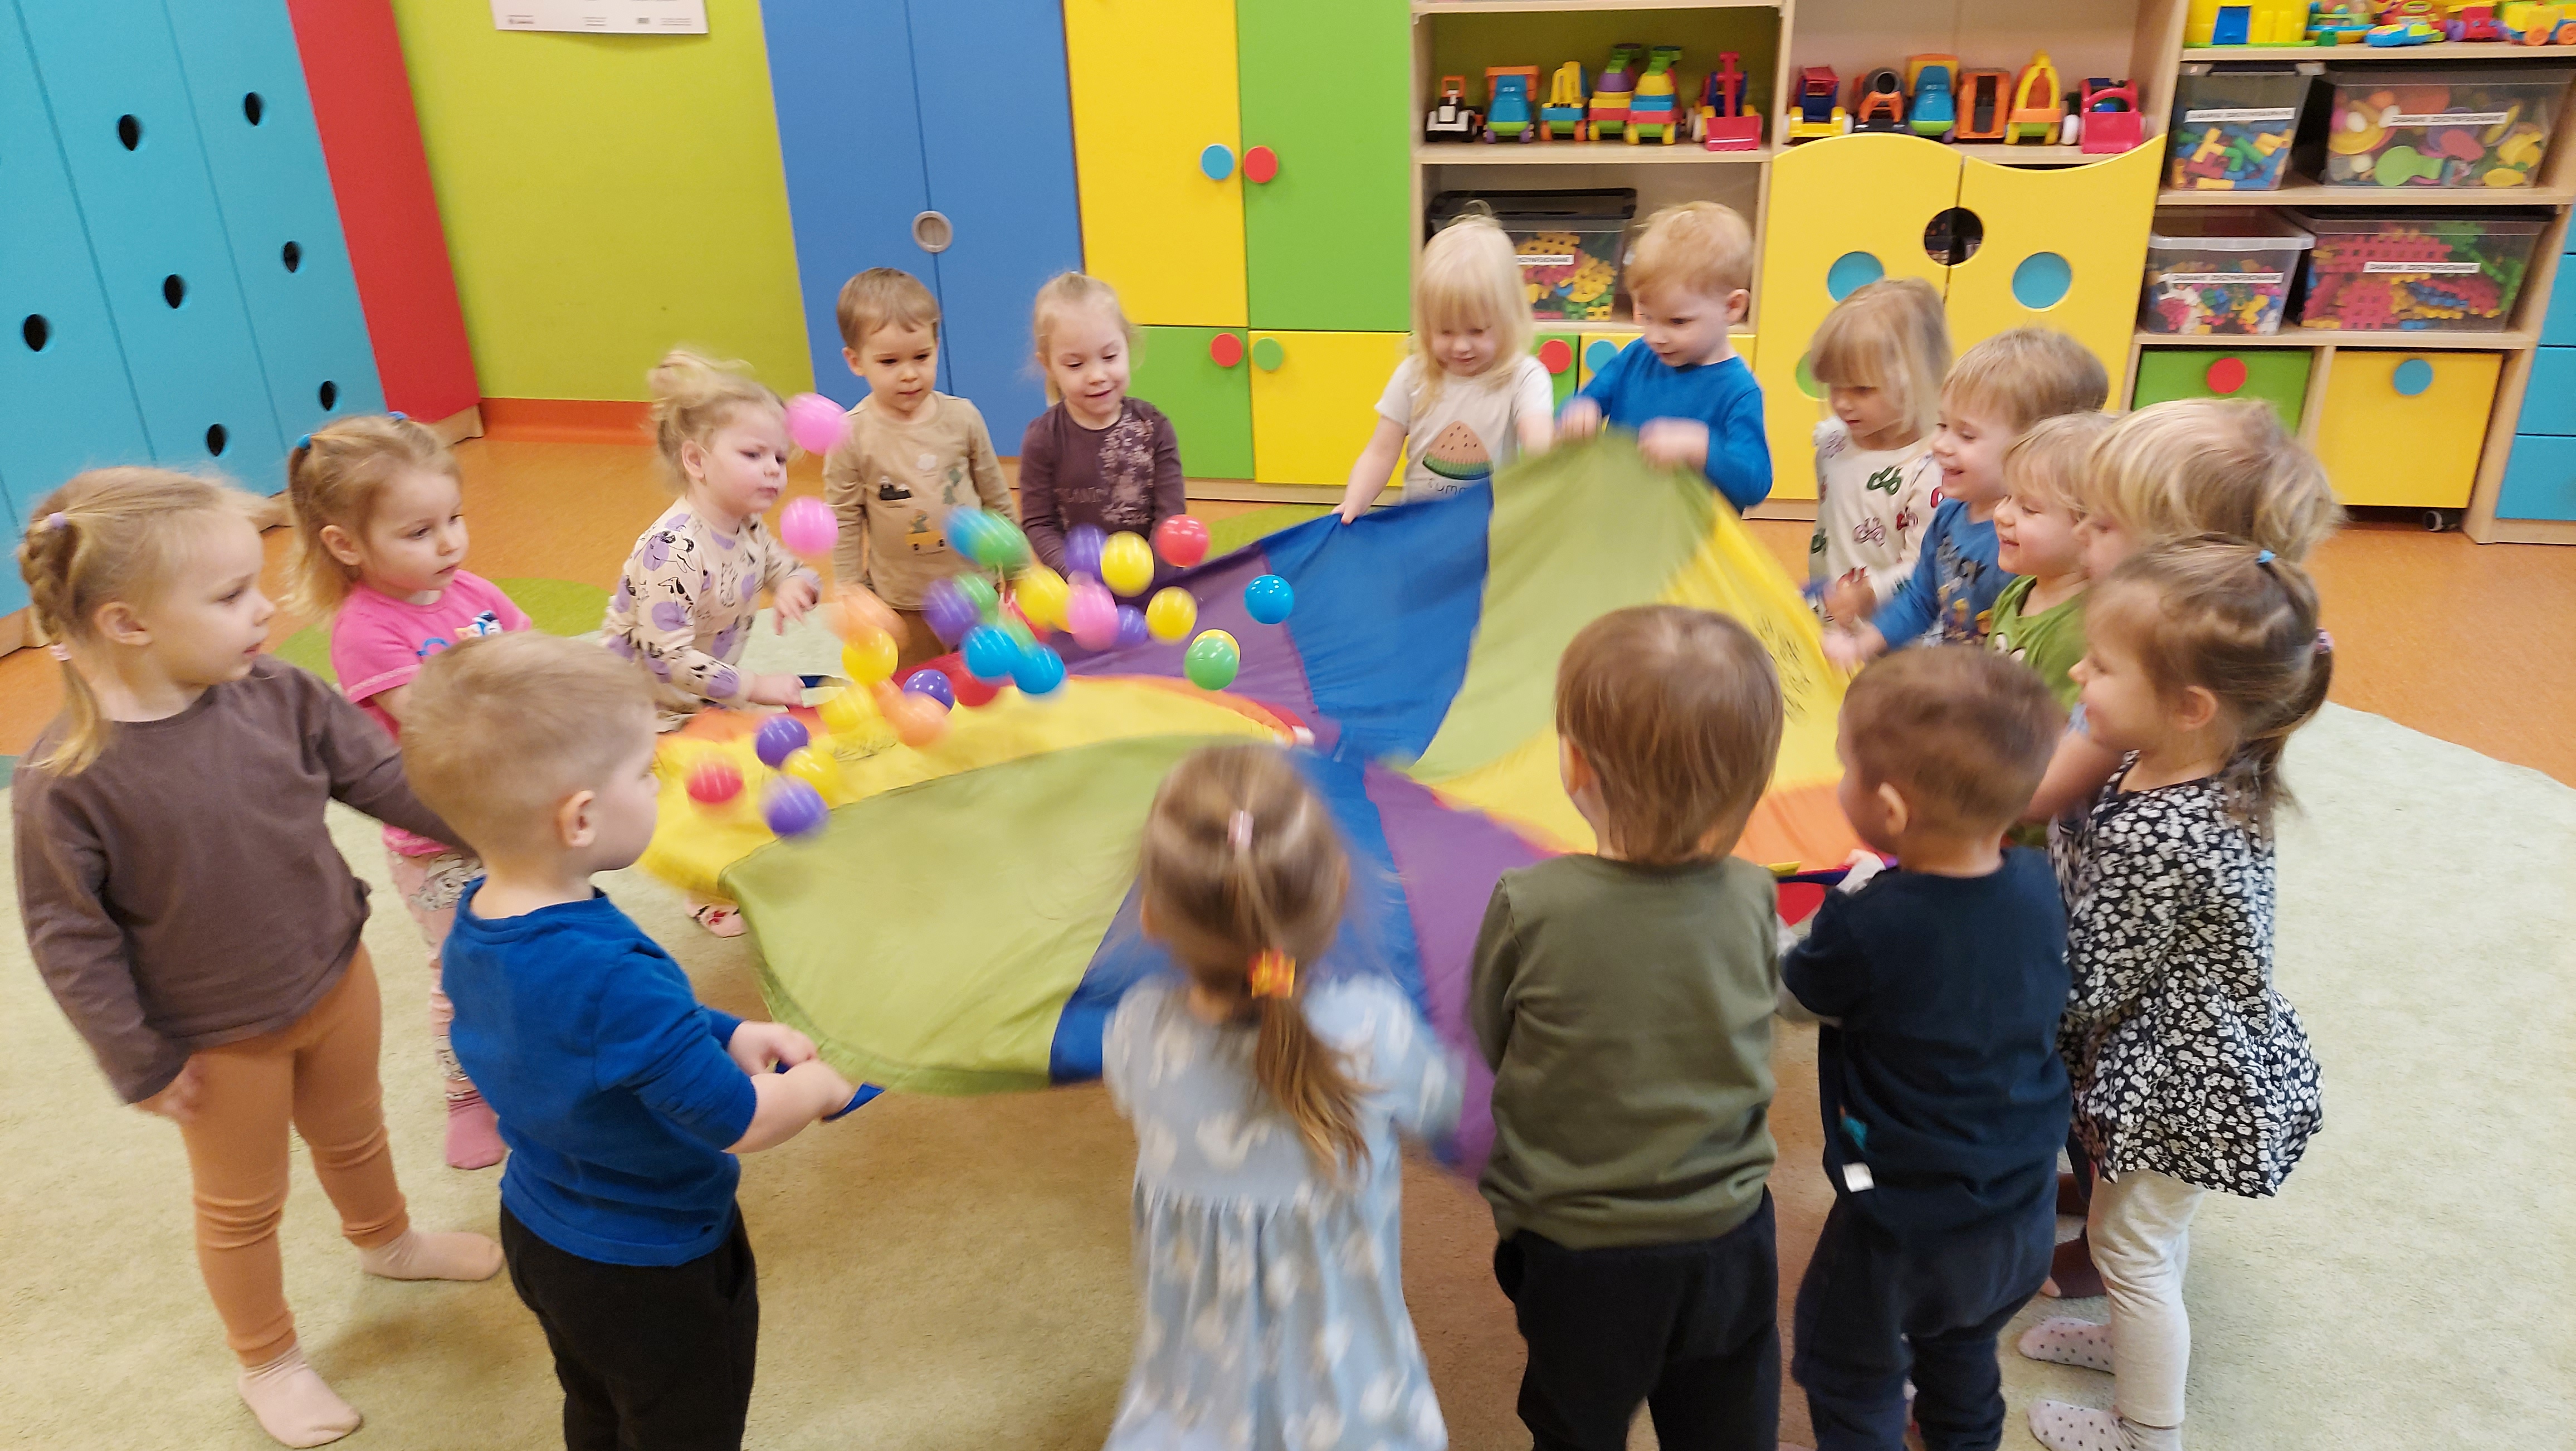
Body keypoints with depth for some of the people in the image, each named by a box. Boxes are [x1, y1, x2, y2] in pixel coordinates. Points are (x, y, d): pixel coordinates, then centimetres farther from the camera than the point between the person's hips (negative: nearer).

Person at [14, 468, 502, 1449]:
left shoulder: (277, 695, -17)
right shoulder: (65, 781, -28)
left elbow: (384, 777, -4)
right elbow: (71, 940, -18)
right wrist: (140, 1064, -11)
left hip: (334, 979, 4)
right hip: (218, 1038, -4)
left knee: (352, 1135, 30)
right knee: (241, 1205, 20)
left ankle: (385, 1240, 60)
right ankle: (267, 1362, 44)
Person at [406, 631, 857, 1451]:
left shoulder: (476, 925, -12)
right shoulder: (613, 979, -40)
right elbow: (744, 1122, -31)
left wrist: (724, 1037, -6)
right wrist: (818, 1085, -12)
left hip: (541, 1232, 8)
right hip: (654, 1273, -7)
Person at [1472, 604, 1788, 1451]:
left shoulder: (1530, 907, -25)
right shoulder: (1751, 900, -16)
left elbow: (1486, 1047, -9)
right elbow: (1769, 1005, 2)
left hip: (1577, 1253, -3)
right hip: (1727, 1241, 3)